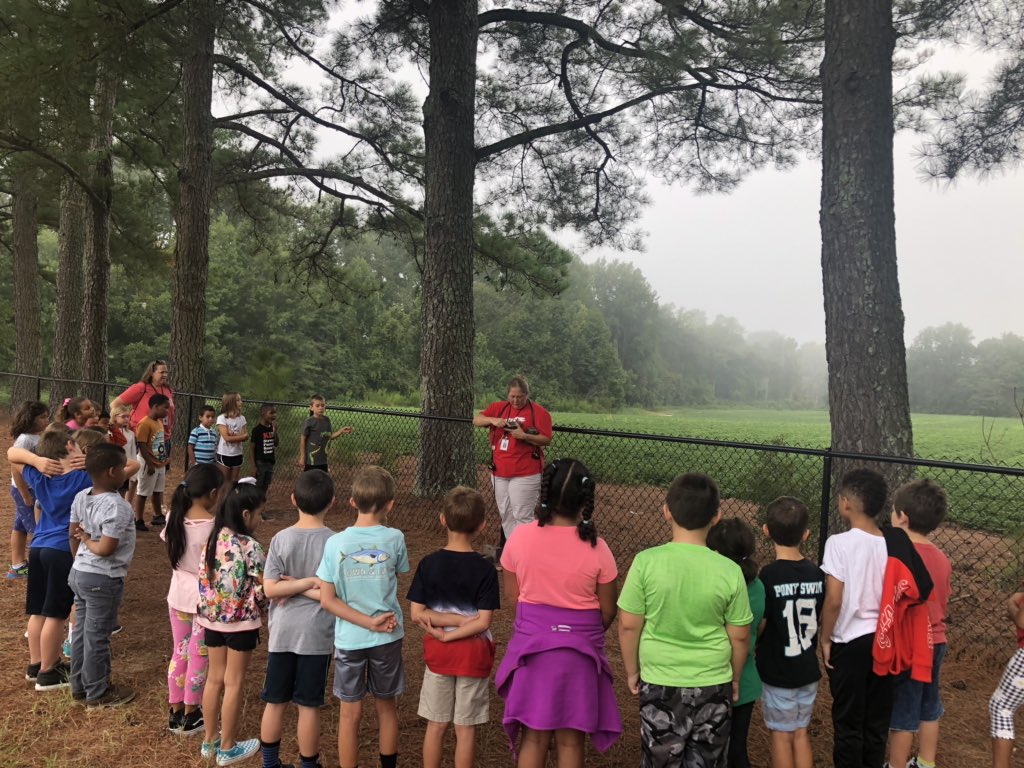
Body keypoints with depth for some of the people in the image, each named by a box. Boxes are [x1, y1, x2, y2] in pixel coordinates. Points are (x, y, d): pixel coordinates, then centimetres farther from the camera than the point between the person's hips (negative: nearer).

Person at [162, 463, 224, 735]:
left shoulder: (174, 518, -6)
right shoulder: (214, 526, -24)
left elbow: (171, 553, 5)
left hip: (178, 595, 5)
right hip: (205, 599, -5)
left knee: (179, 653, 20)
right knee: (199, 657, 11)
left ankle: (175, 712, 32)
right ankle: (190, 716, 25)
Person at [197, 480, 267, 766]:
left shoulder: (212, 540, -2)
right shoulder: (250, 546, -21)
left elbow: (204, 579, 5)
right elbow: (263, 590, -18)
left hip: (212, 619, 6)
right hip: (241, 622, -6)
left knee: (214, 678, 18)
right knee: (233, 683, 7)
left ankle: (210, 740, 32)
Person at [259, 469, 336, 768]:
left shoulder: (281, 539, -8)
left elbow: (269, 589, -11)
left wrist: (294, 585, -5)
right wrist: (308, 586, -7)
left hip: (282, 633, 2)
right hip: (317, 635, -2)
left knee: (274, 702, 16)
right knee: (309, 706, 9)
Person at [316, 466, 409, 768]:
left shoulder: (336, 543, -14)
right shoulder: (395, 539, -13)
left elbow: (327, 599, -13)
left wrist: (368, 622, -12)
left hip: (349, 639, -1)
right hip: (388, 638, 1)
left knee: (350, 713, 14)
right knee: (386, 707, 21)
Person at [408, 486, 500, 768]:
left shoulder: (428, 564, -8)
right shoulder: (485, 570, -14)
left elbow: (416, 613, -9)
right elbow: (482, 622, -18)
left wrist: (449, 621, -9)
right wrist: (456, 628, -11)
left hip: (437, 652, 2)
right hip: (473, 654, -2)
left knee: (436, 725, 15)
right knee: (466, 728, 10)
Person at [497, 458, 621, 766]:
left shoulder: (520, 537, -12)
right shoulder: (595, 548, -16)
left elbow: (512, 593, 0)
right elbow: (608, 611, -6)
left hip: (532, 644, 2)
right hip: (579, 648, -1)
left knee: (533, 736, 16)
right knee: (570, 740, 14)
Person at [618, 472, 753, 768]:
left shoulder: (646, 562, -16)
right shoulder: (730, 571, -13)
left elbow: (628, 625, -10)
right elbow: (740, 636, -4)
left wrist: (632, 671, 6)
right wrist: (734, 679, 14)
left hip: (660, 685, 0)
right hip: (713, 685, 1)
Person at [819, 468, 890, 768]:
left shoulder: (840, 543, -17)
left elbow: (834, 600, -17)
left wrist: (825, 639, -4)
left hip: (850, 642, -5)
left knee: (848, 721, 9)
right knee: (877, 719, 17)